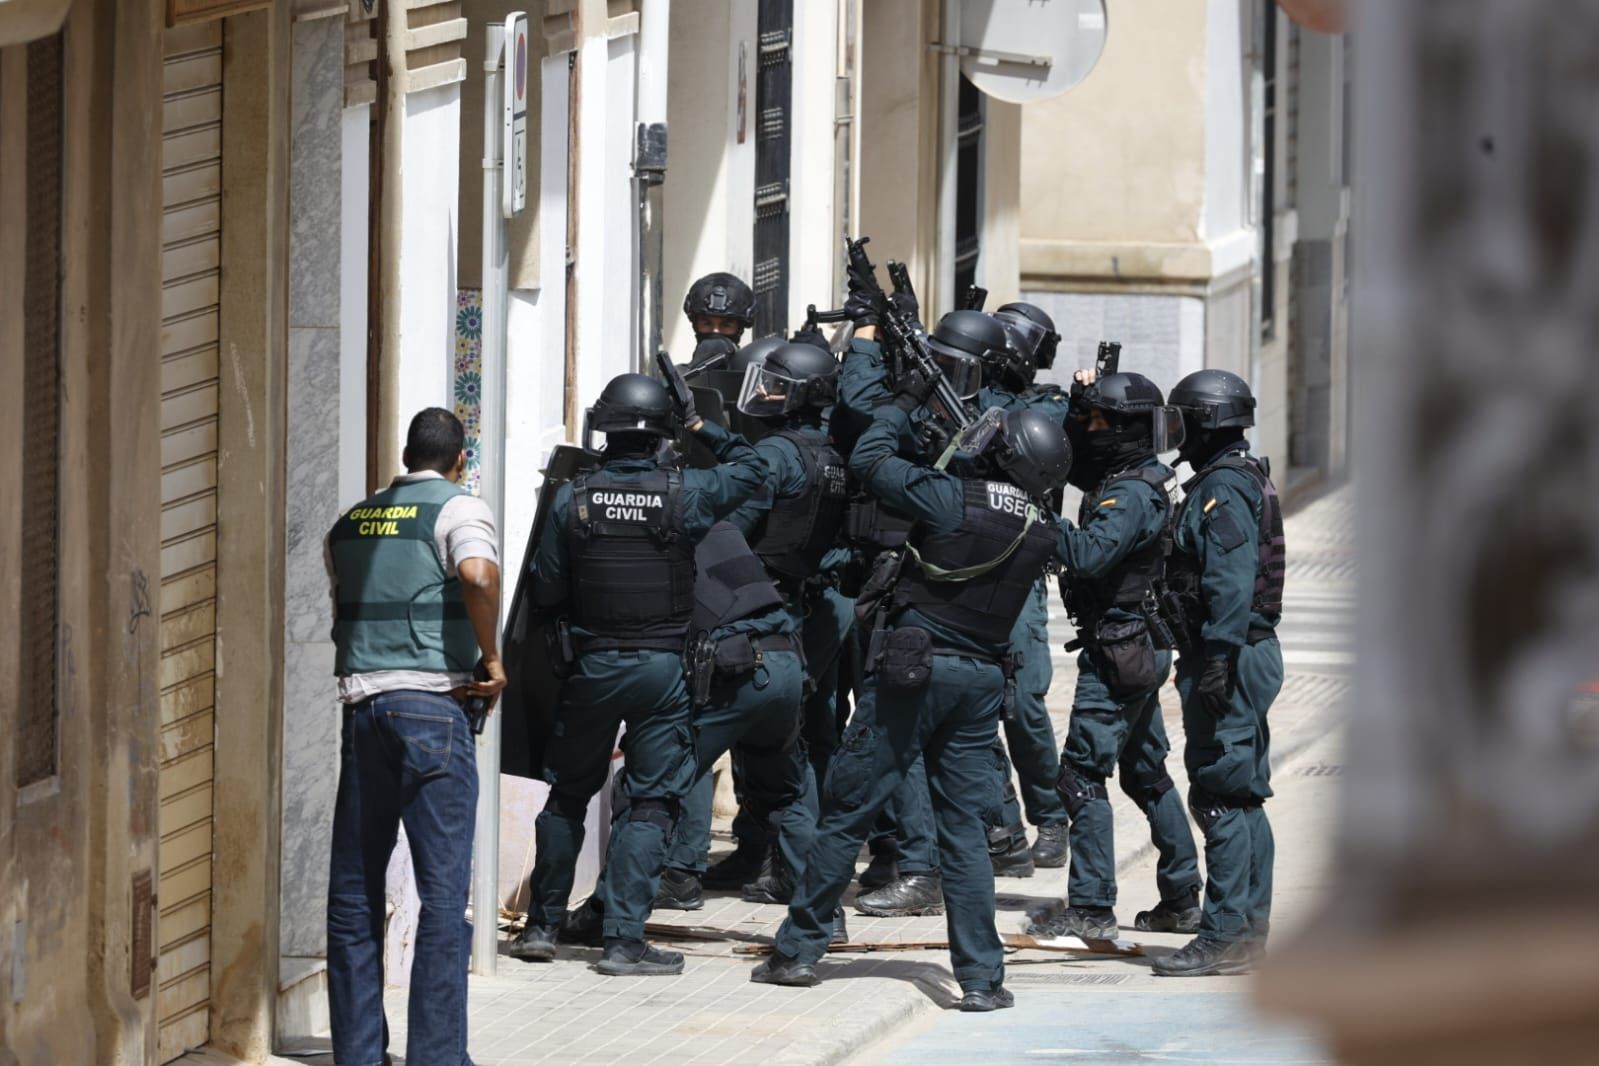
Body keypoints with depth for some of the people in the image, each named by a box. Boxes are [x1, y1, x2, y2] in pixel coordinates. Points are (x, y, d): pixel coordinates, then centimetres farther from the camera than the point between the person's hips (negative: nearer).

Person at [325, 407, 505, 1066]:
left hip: (361, 699, 5)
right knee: (443, 893, -3)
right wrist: (491, 659, -10)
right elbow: (478, 575, -21)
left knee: (354, 889, 10)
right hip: (431, 702, -5)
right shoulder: (458, 510, -2)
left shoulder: (352, 523, 17)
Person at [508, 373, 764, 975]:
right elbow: (750, 468, 9)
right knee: (652, 802, 2)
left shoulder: (572, 500, -6)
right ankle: (623, 940, -4)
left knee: (567, 792, 16)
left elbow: (546, 591, -1)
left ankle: (543, 925, 20)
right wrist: (704, 430, 18)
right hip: (664, 665, -1)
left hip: (593, 665, 1)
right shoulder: (684, 494, -9)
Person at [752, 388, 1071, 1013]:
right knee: (965, 830, 7)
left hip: (913, 673, -4)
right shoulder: (1043, 533, 0)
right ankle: (981, 978, 0)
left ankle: (799, 950, 12)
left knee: (847, 812, 6)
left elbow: (868, 459, -5)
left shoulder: (952, 500, -15)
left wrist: (905, 401, 11)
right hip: (981, 680, 4)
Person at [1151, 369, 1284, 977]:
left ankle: (1225, 937, -12)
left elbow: (1231, 584, -24)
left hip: (1231, 656, -11)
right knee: (1243, 797, 14)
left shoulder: (1223, 490, -15)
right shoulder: (1246, 480, 18)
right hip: (1251, 654, 11)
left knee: (1220, 798, -10)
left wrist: (1216, 662, -28)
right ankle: (1249, 928, 18)